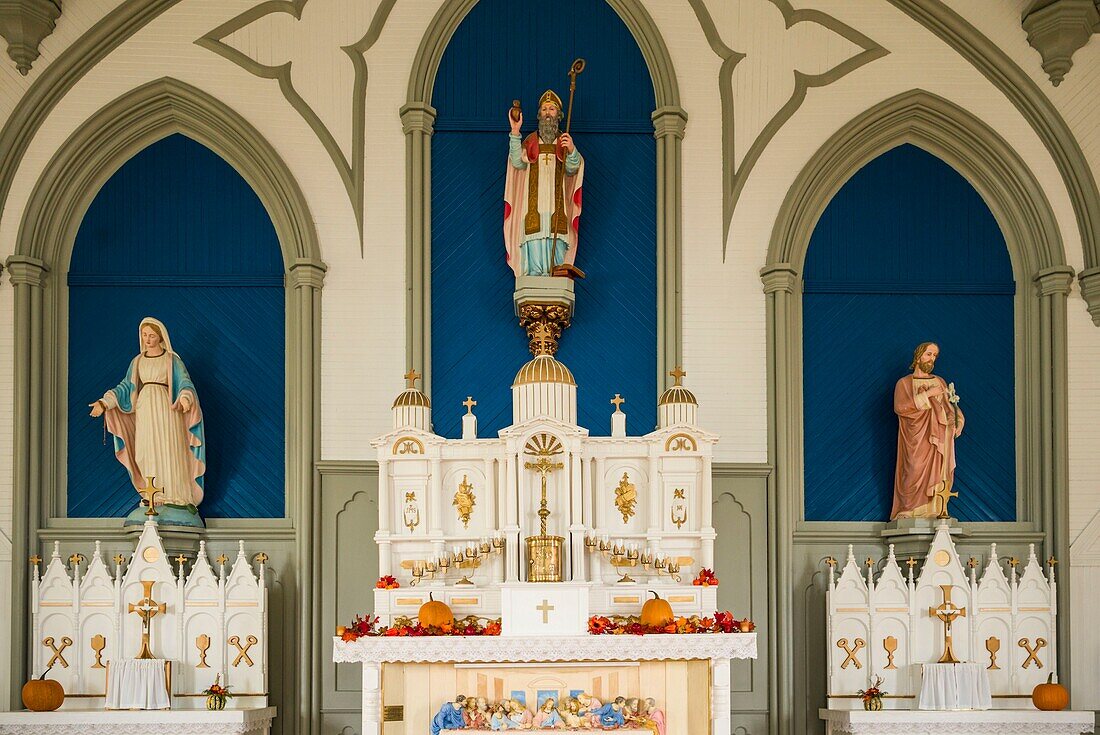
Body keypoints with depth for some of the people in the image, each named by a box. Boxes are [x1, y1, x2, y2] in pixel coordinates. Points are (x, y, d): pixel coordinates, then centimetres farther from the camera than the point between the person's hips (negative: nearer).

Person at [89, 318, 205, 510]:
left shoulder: (172, 359, 3)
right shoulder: (137, 361, 14)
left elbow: (184, 383, -6)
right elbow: (126, 387, 13)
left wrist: (185, 397, -29)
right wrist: (104, 403, 2)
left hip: (166, 409, -4)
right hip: (144, 409, 4)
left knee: (168, 452, -8)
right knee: (147, 454, 0)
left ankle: (174, 496, -6)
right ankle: (154, 497, 4)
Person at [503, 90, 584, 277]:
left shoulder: (565, 142, 14)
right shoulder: (530, 141, 15)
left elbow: (572, 169, -2)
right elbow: (518, 163, -2)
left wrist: (571, 150, -23)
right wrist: (515, 132, -8)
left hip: (557, 204, 0)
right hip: (534, 204, 0)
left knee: (556, 247, -8)